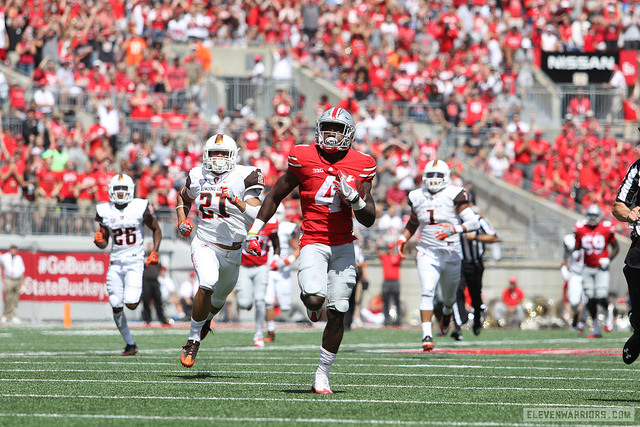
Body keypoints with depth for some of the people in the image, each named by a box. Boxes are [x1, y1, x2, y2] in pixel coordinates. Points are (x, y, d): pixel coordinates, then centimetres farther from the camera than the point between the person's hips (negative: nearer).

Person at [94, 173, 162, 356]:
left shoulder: (141, 208, -6)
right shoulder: (105, 212, 3)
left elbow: (156, 230, 7)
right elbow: (104, 243, 11)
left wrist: (154, 252, -3)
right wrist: (99, 240, -12)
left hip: (135, 261, -3)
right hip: (115, 263, 3)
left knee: (131, 304, -16)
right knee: (116, 307, -1)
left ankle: (138, 294, 23)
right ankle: (130, 344, 14)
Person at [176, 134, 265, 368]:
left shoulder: (243, 178, -11)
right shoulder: (198, 177, -1)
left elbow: (258, 216, -20)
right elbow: (183, 197, 22)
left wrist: (237, 202, -35)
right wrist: (182, 220, 6)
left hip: (232, 250, 1)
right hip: (204, 245, -1)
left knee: (218, 299, 21)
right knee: (207, 283, -30)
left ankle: (205, 318, 58)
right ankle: (193, 340, -18)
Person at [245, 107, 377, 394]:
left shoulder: (360, 166, 1)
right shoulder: (304, 158, -4)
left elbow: (369, 220, 2)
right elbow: (275, 196, 9)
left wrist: (353, 197, -17)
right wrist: (254, 230, 10)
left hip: (343, 245, 2)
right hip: (313, 242, -2)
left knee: (336, 313, -1)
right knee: (315, 299, -26)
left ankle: (322, 375, 11)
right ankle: (311, 303, 14)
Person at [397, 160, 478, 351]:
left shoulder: (454, 195, -9)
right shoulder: (417, 197, 5)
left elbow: (473, 222, -15)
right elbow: (413, 221, 24)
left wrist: (454, 229, -30)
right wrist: (403, 238, 11)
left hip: (451, 254, -1)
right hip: (427, 253, 1)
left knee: (449, 296, 16)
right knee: (427, 291, -19)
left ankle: (447, 312, 53)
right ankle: (427, 334, -23)